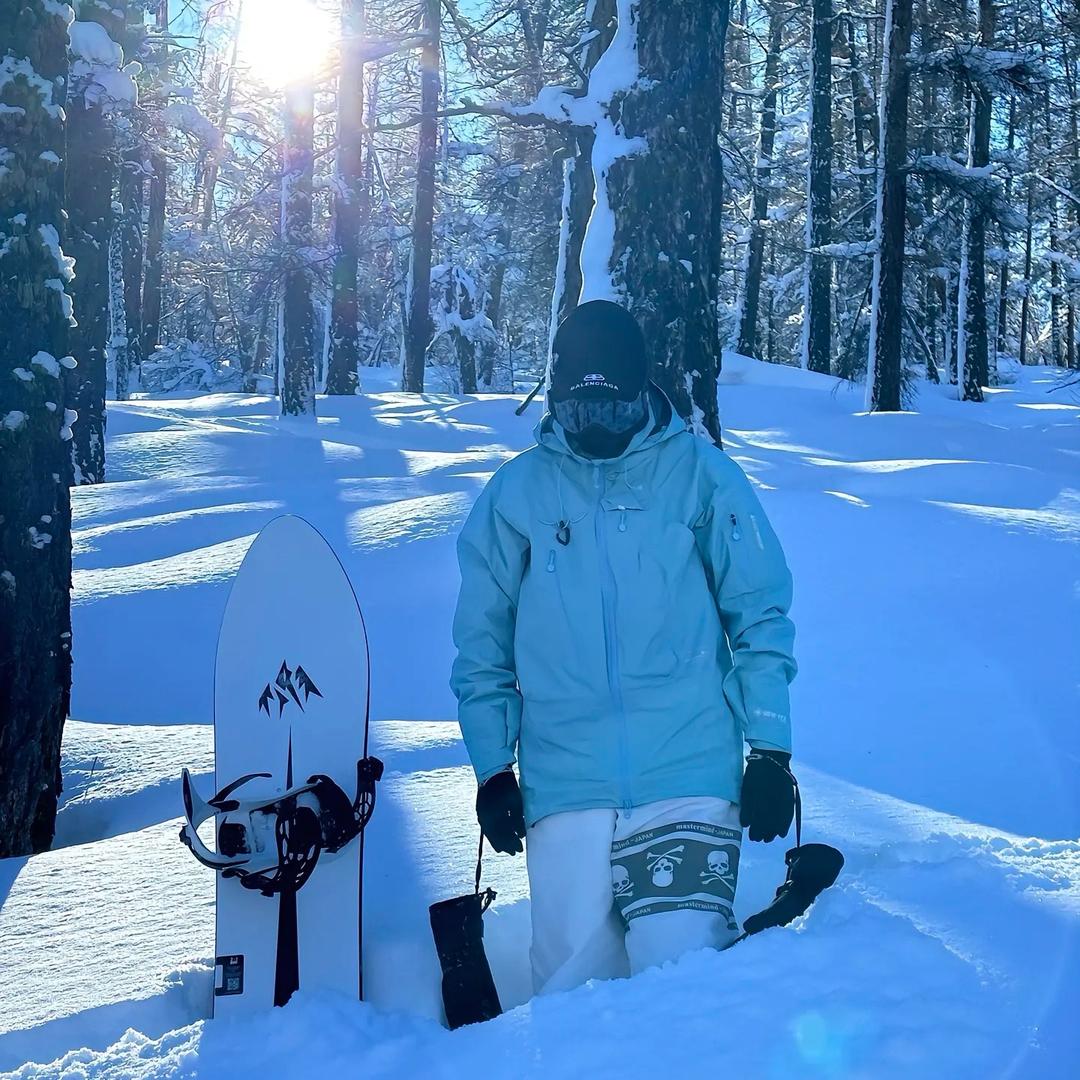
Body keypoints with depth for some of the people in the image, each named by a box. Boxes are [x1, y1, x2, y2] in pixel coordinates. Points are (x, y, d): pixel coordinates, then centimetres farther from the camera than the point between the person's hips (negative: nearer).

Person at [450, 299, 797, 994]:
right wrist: (492, 765, 10)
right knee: (573, 991, 0)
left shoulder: (701, 474, 3)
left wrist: (771, 751, 0)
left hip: (690, 780, -1)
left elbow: (761, 616, 5)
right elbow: (484, 644, 13)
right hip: (564, 789, 2)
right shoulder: (516, 493, 7)